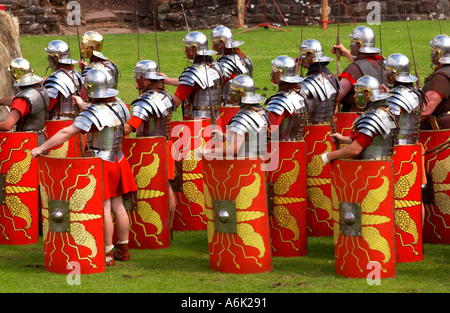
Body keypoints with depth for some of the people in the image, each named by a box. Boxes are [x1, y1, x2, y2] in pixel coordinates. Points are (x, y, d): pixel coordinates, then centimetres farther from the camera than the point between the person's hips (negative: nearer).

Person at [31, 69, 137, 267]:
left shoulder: (92, 113, -19)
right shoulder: (118, 104, 3)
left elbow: (66, 133, -24)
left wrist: (42, 148, -21)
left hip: (101, 163, -7)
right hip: (119, 160, 8)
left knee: (104, 208, -4)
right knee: (117, 205, 13)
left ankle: (107, 254, -3)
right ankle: (123, 250, 19)